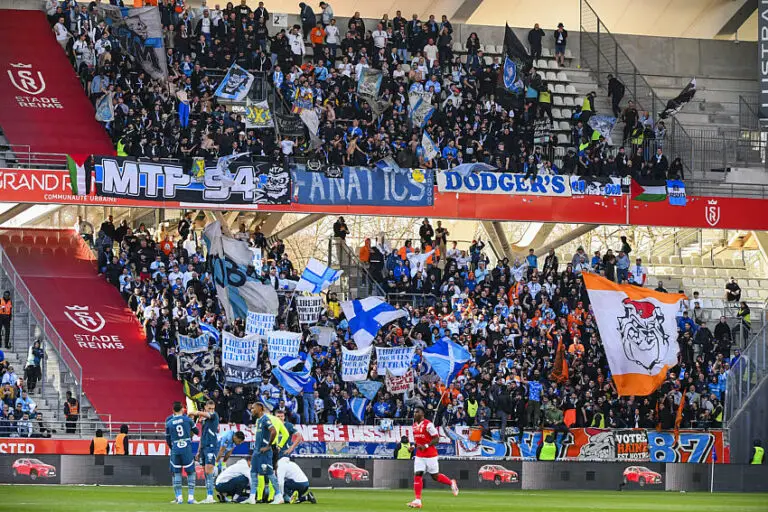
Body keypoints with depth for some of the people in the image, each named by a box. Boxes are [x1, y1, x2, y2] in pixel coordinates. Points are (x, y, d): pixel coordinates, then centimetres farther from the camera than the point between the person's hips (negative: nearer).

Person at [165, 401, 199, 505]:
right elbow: (196, 431, 12)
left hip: (175, 450, 1)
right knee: (190, 472, 7)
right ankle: (190, 497, 0)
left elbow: (168, 439, 11)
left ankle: (179, 497, 2)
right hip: (187, 449, -1)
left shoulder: (169, 423, 3)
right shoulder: (187, 419, -1)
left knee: (176, 473, 8)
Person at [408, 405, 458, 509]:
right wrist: (414, 445, 4)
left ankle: (451, 483, 31)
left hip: (430, 455, -6)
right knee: (417, 475, -5)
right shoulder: (415, 425, 8)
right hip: (419, 455, 6)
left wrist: (426, 446, -24)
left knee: (435, 476, 4)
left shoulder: (428, 424, -15)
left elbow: (436, 439, -15)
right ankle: (418, 500, -5)